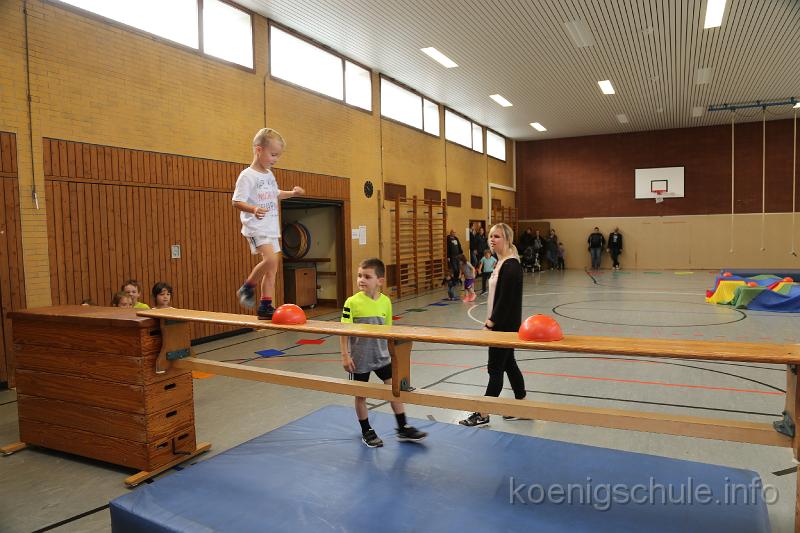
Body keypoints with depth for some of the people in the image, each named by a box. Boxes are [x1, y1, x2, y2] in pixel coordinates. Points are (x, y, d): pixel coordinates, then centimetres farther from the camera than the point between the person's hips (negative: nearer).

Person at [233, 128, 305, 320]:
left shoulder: (269, 175, 14)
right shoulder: (247, 176, -10)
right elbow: (236, 201, -15)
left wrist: (292, 193, 18)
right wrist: (253, 209, -33)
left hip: (271, 228, 8)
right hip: (255, 227, -8)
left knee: (272, 268, 6)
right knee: (270, 259, -26)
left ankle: (266, 307, 12)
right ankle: (247, 288, -4)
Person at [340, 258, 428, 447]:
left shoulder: (385, 301, -3)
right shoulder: (352, 302, -15)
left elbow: (387, 329, 8)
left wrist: (391, 351, 13)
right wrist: (345, 355, -13)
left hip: (381, 355, 3)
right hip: (359, 358, -3)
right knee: (360, 394, 10)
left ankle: (403, 428, 21)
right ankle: (367, 432, 29)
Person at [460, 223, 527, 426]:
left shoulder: (511, 265, -19)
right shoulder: (501, 263, 11)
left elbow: (506, 298, -22)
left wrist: (492, 321, -19)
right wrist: (491, 320, 14)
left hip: (505, 325, -10)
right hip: (500, 324, 10)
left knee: (495, 367, -1)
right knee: (508, 364, 17)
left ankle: (483, 414, 9)